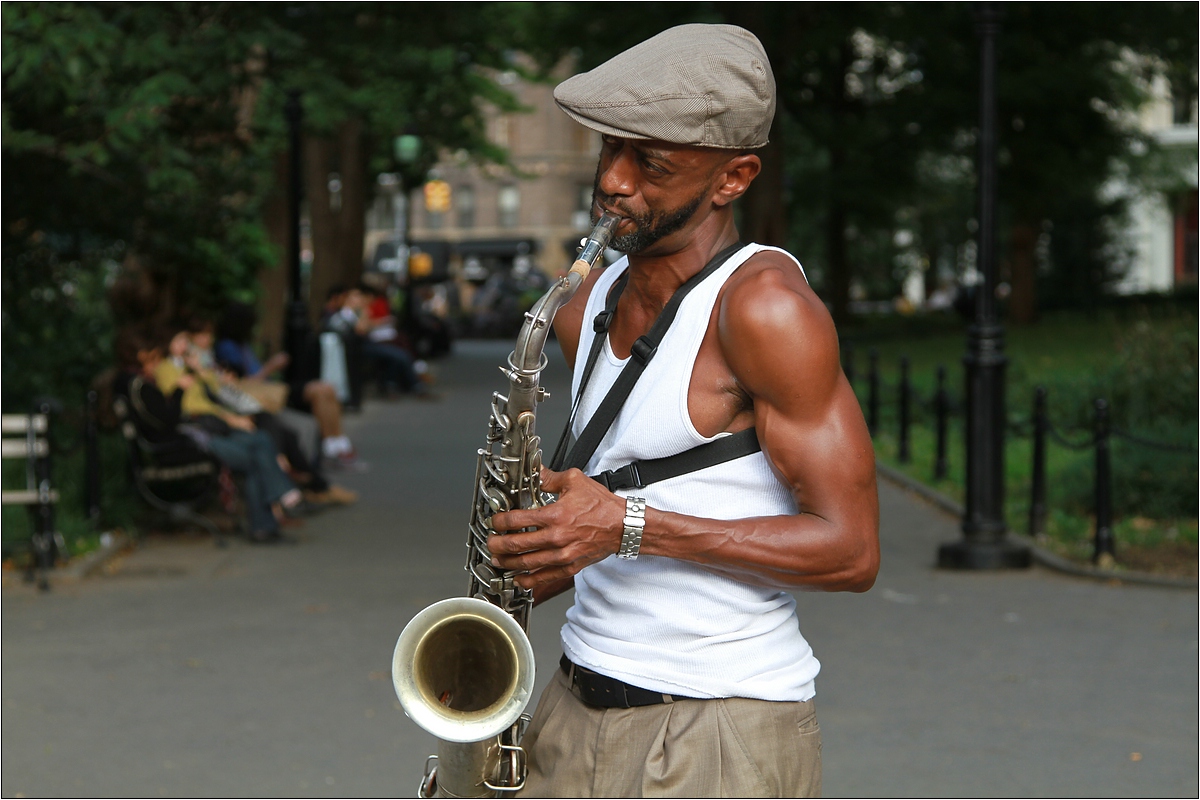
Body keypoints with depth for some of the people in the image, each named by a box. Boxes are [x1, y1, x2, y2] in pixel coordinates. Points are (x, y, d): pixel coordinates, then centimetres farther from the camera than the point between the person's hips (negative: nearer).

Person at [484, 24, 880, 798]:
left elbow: (850, 550, -18)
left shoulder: (764, 305, -15)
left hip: (723, 730, -7)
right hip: (581, 707, 7)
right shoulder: (592, 306, 7)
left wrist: (628, 527, -22)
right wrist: (551, 559, 2)